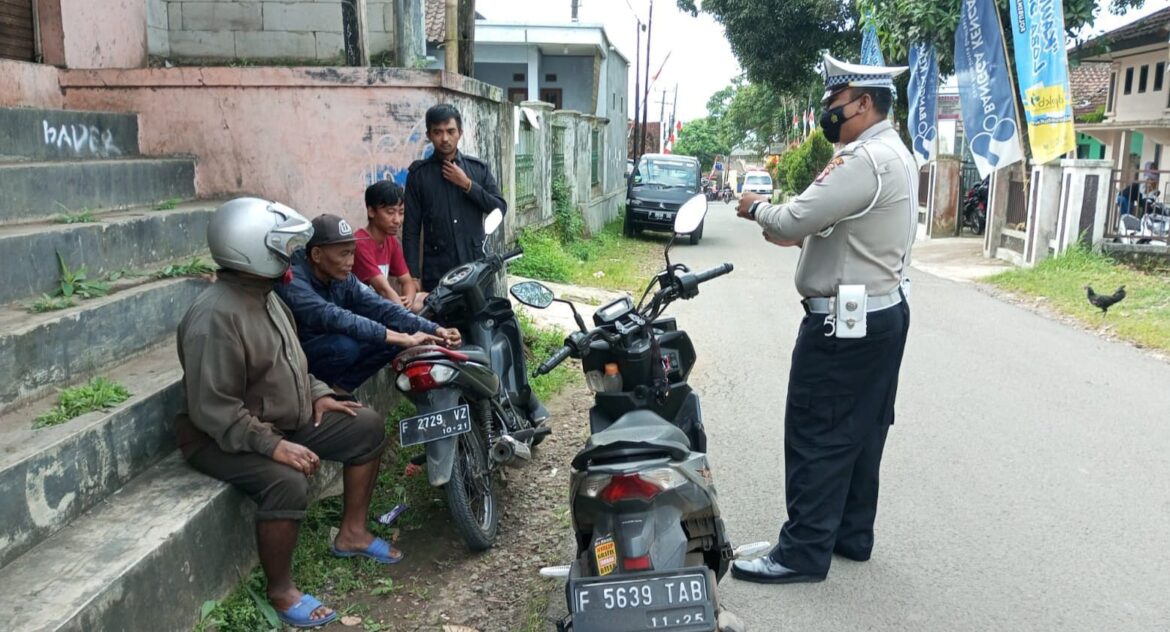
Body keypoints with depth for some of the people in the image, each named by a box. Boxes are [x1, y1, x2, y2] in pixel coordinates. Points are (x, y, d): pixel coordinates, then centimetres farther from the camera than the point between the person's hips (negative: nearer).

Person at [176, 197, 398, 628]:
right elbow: (212, 410, -29)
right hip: (224, 438, -9)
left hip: (287, 418, 10)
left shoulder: (264, 294, 4)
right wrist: (273, 445, -32)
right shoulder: (215, 318, -27)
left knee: (367, 427, 5)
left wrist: (317, 395, 5)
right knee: (287, 484, -35)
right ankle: (280, 591, -11)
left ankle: (351, 532, 19)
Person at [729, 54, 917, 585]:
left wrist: (758, 208, -3)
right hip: (882, 310, 11)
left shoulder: (866, 160, -20)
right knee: (860, 433, 16)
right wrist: (797, 236, 1)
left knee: (817, 438, -3)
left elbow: (795, 219, -22)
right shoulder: (894, 153, 15)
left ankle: (805, 552, 6)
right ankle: (852, 535, 28)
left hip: (845, 321, -11)